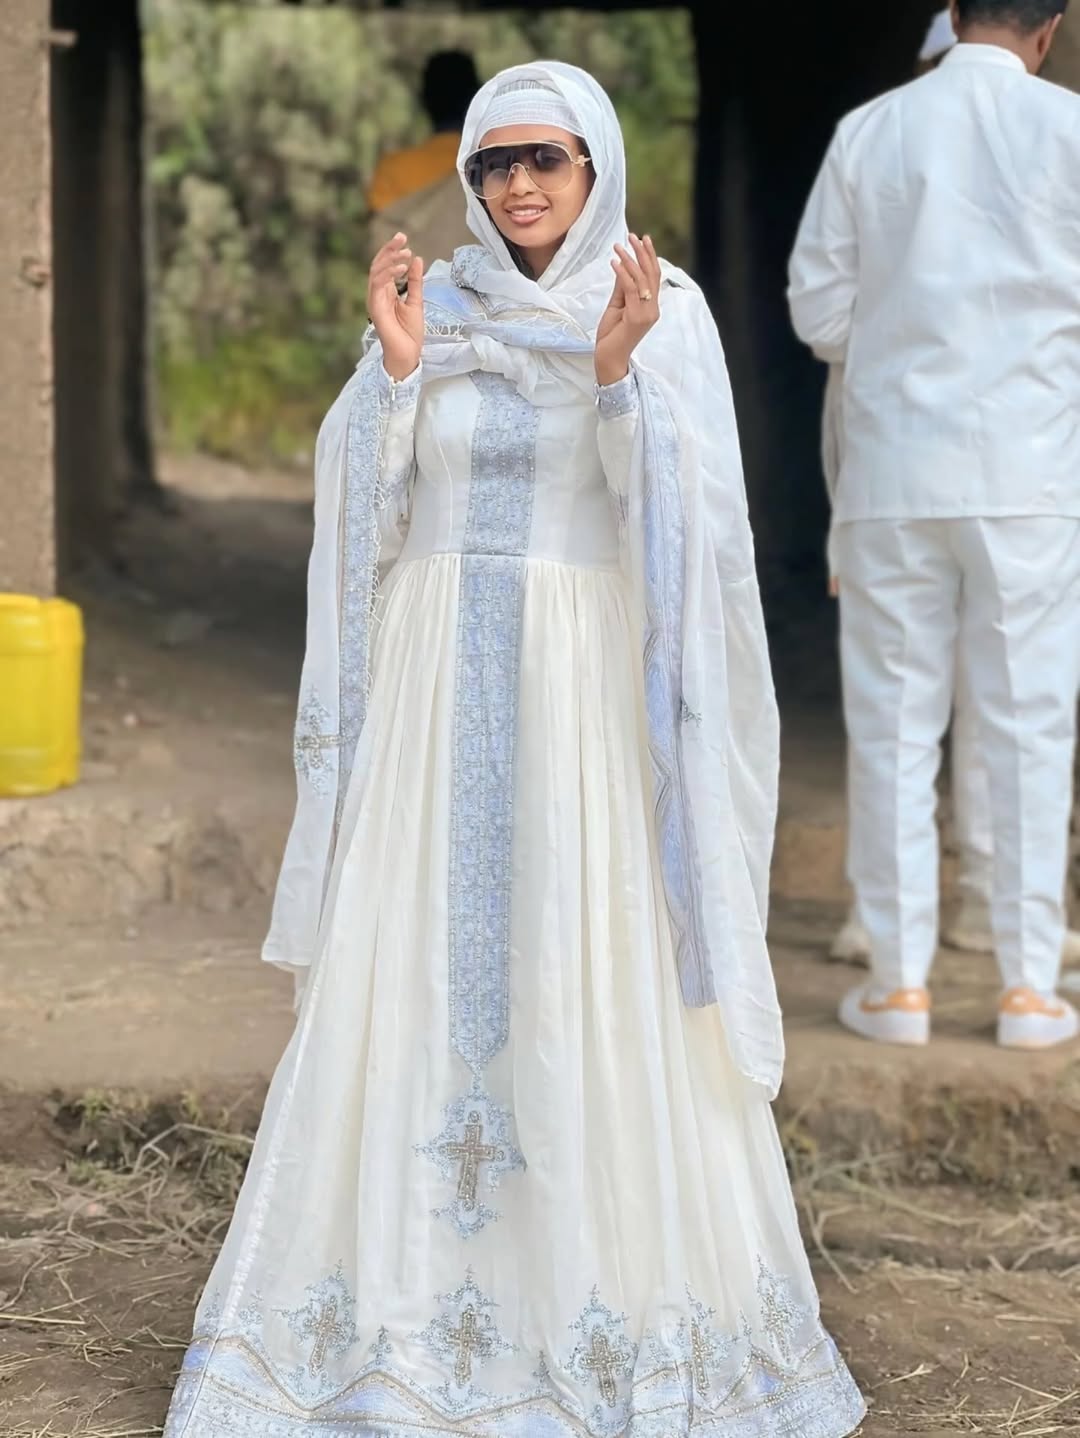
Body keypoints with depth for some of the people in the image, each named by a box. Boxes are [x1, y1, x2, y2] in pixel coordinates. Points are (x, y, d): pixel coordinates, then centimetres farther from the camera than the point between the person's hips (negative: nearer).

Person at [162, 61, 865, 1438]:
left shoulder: (666, 309, -1)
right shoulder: (432, 303, 7)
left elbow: (687, 514, -11)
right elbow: (367, 511, 2)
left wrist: (617, 372, -25)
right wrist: (394, 363, -12)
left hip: (596, 688, -3)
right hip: (439, 686, 3)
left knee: (602, 973, -3)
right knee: (414, 972, 2)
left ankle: (618, 1282, 11)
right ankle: (414, 1288, 13)